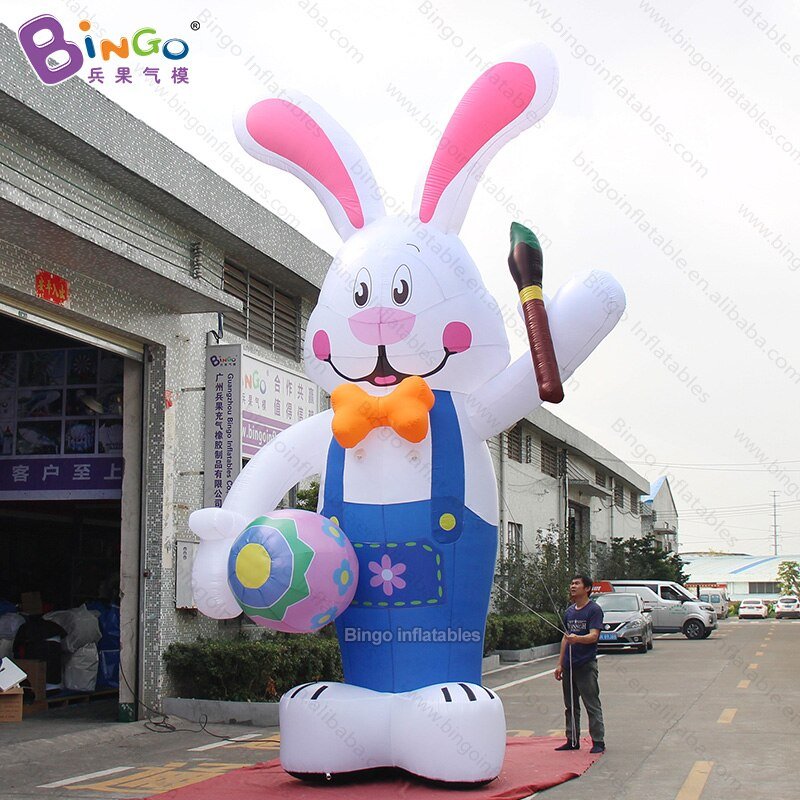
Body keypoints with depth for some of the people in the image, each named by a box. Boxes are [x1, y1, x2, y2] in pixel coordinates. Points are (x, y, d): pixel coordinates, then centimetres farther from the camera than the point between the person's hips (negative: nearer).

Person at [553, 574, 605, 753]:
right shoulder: (569, 611, 15)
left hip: (586, 665, -7)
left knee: (592, 705, -4)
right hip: (569, 666, 7)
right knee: (571, 706, 12)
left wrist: (577, 639, -36)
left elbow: (593, 636, -17)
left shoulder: (594, 610, -7)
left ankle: (598, 742, 1)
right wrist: (560, 664, 16)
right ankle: (572, 740, 19)